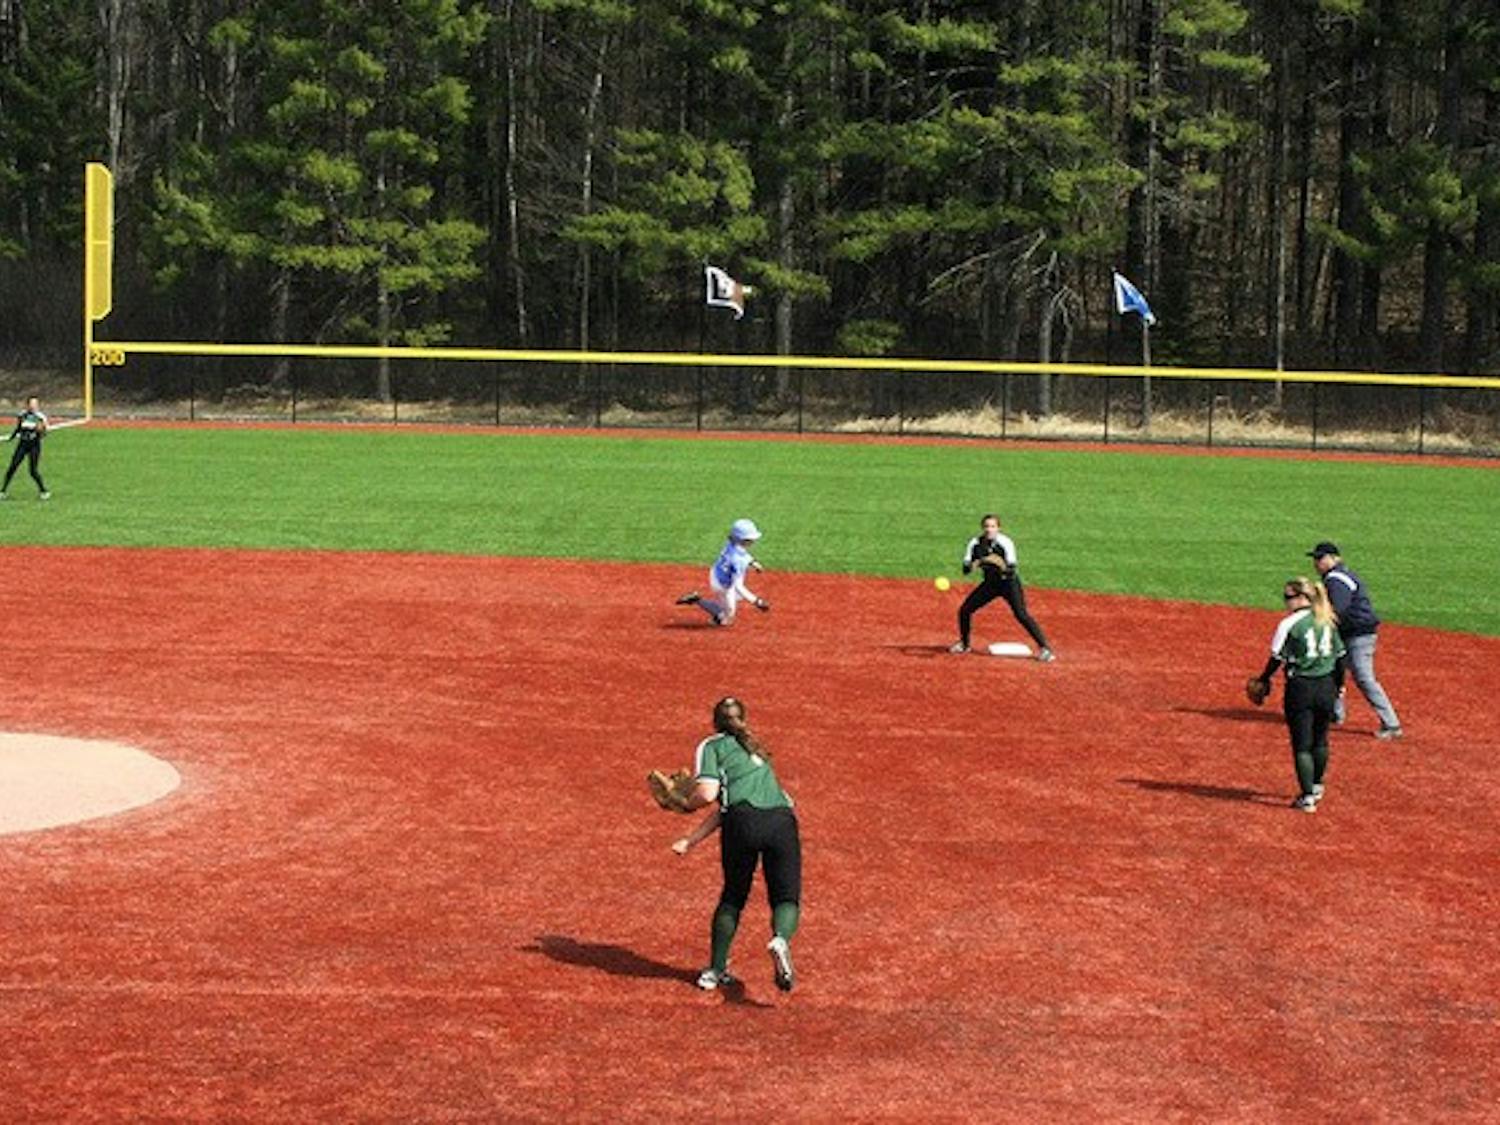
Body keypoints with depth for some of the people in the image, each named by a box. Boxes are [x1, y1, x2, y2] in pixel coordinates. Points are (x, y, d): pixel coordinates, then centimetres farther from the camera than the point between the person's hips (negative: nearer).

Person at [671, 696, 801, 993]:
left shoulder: (711, 746, 17)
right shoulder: (753, 749, 34)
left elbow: (708, 794, 0)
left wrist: (686, 804, 22)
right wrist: (691, 840, 28)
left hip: (743, 823, -3)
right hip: (782, 820, 3)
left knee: (733, 897, 14)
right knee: (786, 898, 4)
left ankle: (715, 971, 14)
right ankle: (781, 940, -27)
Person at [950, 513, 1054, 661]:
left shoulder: (1005, 543, -22)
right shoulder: (975, 544, -10)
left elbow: (1011, 571, -27)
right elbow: (966, 569, -12)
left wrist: (1001, 564, -48)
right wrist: (976, 563, -33)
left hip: (1009, 583, -5)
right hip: (990, 583, 5)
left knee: (1021, 614, -20)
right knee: (964, 610, 2)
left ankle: (1043, 647, -14)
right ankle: (964, 643, 25)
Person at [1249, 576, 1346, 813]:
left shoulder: (1289, 624, -11)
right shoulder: (1328, 622, 6)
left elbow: (1277, 658, -8)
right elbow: (1340, 656, 11)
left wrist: (1263, 680, 6)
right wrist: (1339, 684, 22)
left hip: (1300, 687, -6)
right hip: (1326, 687, 6)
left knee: (1301, 745, 1)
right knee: (1320, 741, 20)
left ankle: (1307, 798, -1)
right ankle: (1316, 787, 34)